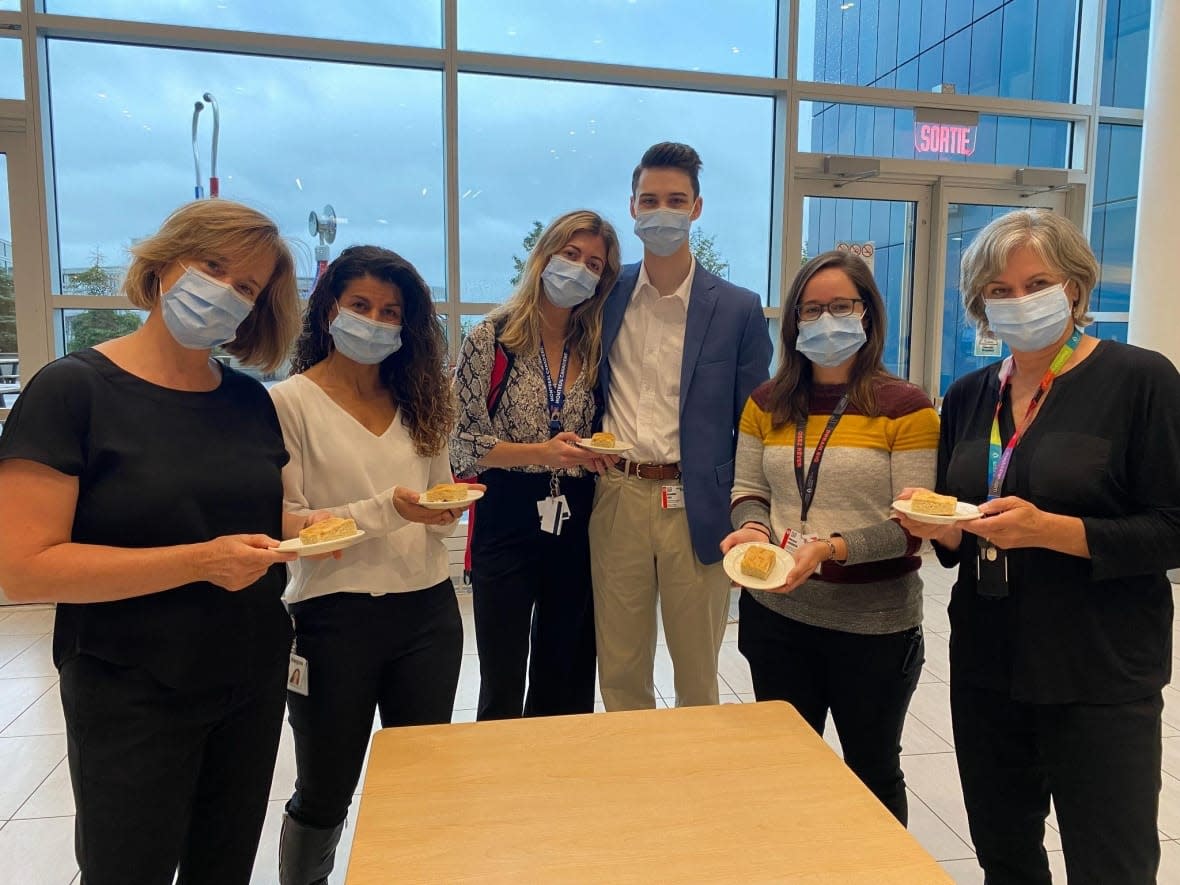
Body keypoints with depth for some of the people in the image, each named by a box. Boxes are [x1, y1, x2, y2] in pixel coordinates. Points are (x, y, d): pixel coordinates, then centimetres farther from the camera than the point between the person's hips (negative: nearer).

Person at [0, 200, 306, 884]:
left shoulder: (251, 401, 3)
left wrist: (302, 530, -7)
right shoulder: (74, 390, -13)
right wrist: (200, 561, -26)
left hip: (255, 684, 5)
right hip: (130, 701, -5)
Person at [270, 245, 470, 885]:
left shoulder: (417, 401, 10)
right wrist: (384, 510, -22)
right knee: (325, 794, 13)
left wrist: (447, 510, -8)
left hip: (427, 610, 4)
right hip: (335, 617, -4)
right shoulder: (290, 402, -6)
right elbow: (284, 526, -11)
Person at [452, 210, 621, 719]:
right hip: (507, 523, -3)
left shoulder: (596, 349, 6)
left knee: (568, 682, 14)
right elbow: (463, 442, -9)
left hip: (576, 524, 4)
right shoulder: (491, 339, -4)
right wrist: (540, 454, -20)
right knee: (502, 687, 8)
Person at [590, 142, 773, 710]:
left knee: (698, 675, 14)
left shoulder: (738, 309, -2)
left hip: (696, 508, -2)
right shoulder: (606, 294, 5)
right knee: (619, 674, 14)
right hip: (615, 499, 2)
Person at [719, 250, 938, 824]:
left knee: (872, 770, 17)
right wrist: (752, 528, -12)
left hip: (873, 621, -3)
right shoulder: (767, 403, 4)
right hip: (777, 613, 4)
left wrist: (832, 549, -26)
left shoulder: (905, 408, -9)